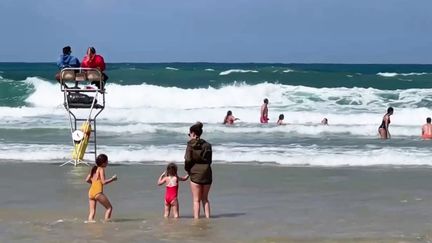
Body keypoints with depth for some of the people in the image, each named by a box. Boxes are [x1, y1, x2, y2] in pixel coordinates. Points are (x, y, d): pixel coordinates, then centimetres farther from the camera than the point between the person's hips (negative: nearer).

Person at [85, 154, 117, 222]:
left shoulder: (94, 169, 16)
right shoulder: (101, 169, -5)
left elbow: (87, 180, 15)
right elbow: (103, 182, -13)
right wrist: (112, 179, 0)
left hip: (91, 192, 7)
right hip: (98, 192, -7)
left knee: (92, 212, 7)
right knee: (109, 208, 4)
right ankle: (106, 221, -4)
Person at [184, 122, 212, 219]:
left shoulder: (191, 145, -7)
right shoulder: (207, 145, 6)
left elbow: (188, 160, -9)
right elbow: (209, 160, 6)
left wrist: (188, 170, 7)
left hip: (195, 174, -4)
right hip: (207, 173, 4)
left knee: (196, 200, 2)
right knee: (205, 199, 16)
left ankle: (196, 218, -1)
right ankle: (207, 217, 11)